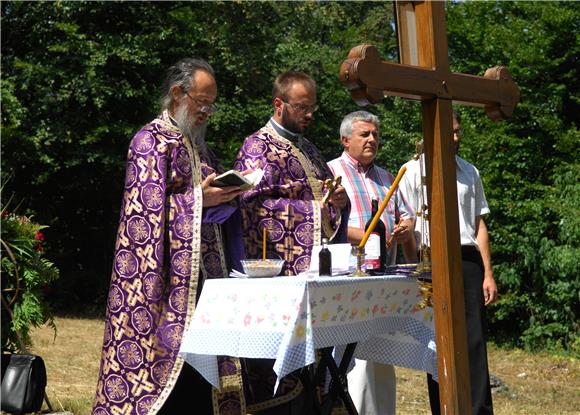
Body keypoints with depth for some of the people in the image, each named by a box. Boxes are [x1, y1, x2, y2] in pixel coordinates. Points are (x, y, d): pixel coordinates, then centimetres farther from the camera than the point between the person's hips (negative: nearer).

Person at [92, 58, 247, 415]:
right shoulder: (152, 139, -6)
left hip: (205, 273, 8)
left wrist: (224, 194, 4)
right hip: (171, 277, -8)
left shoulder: (197, 144, 20)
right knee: (170, 357, -8)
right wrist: (199, 198, -17)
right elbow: (147, 206, -14)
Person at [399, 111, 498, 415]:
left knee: (474, 343, -1)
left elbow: (479, 225, 17)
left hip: (468, 263, 3)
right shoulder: (414, 171, 2)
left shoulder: (469, 172, 16)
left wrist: (487, 273, 10)